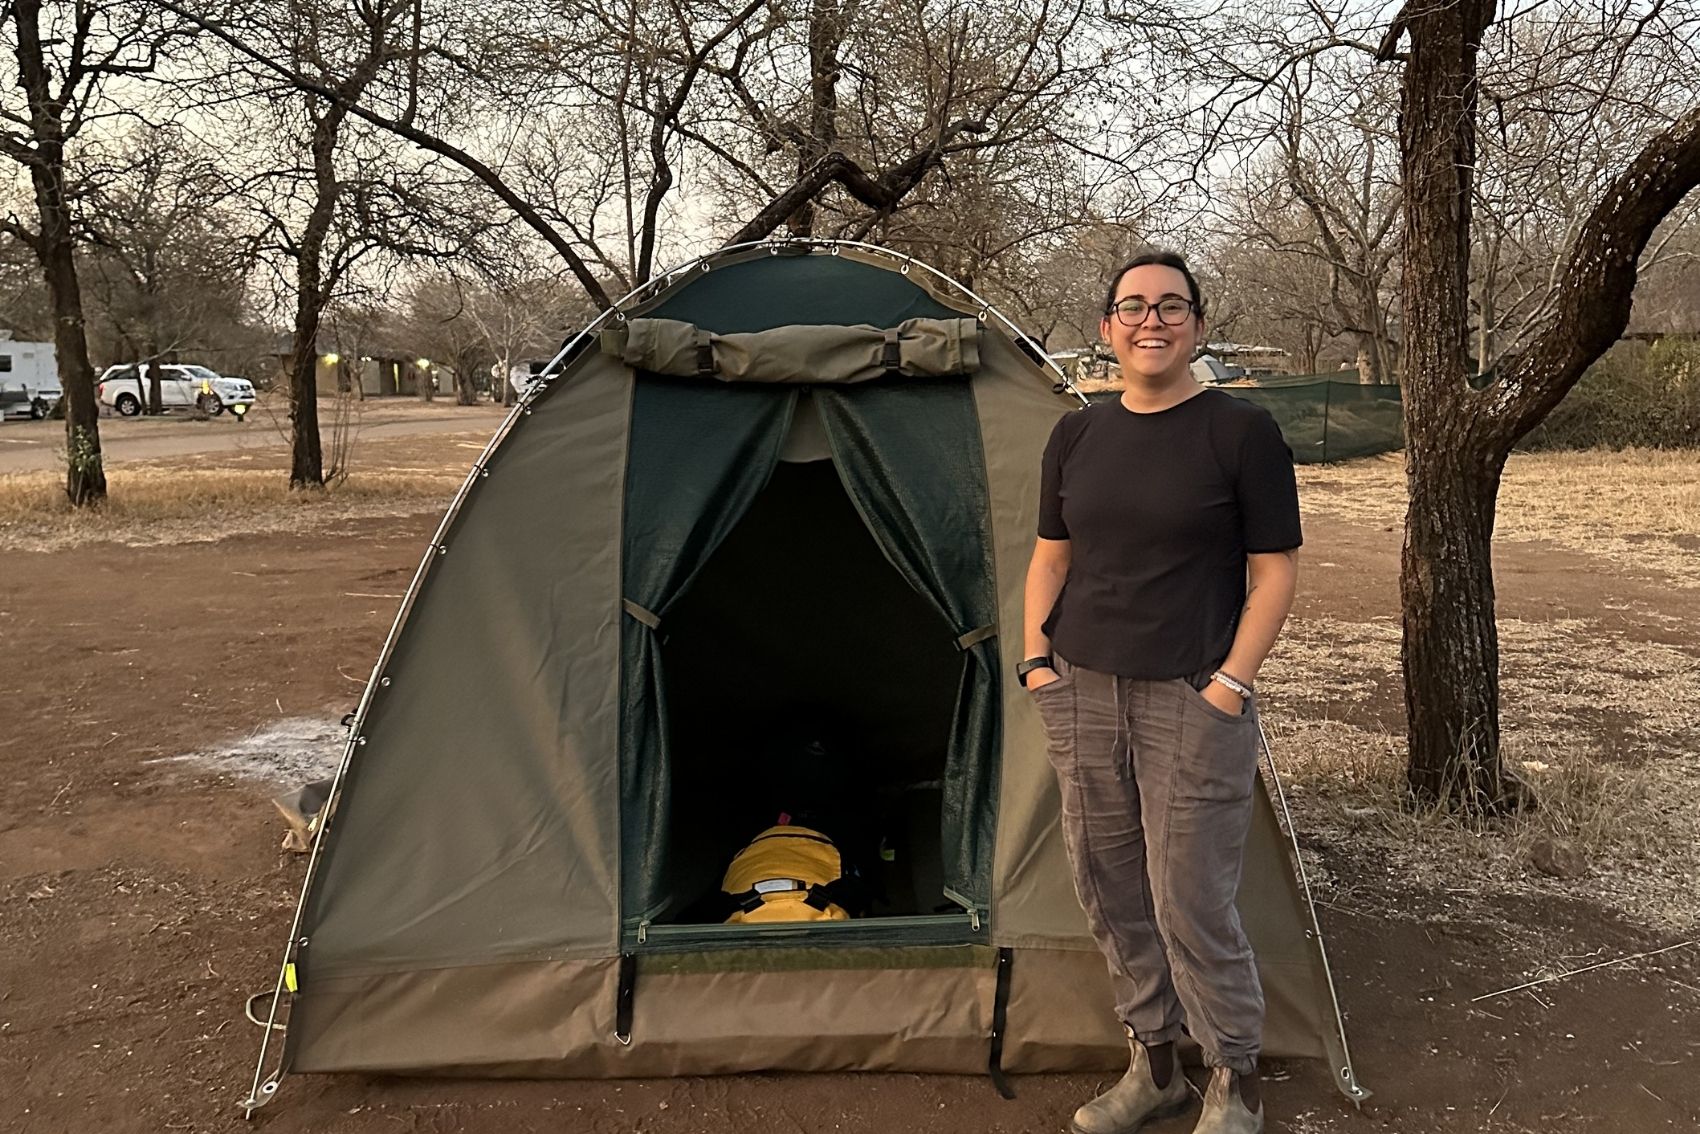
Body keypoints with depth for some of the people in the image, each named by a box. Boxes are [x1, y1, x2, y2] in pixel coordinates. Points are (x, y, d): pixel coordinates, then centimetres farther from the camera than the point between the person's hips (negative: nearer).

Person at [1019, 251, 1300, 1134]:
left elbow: (1274, 571, -5)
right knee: (1110, 891, 12)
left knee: (1192, 901, 0)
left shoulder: (1241, 432, -6)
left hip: (1191, 701, -5)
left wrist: (1233, 682, -11)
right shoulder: (1076, 437, 8)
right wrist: (1036, 658, 5)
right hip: (1082, 695, 5)